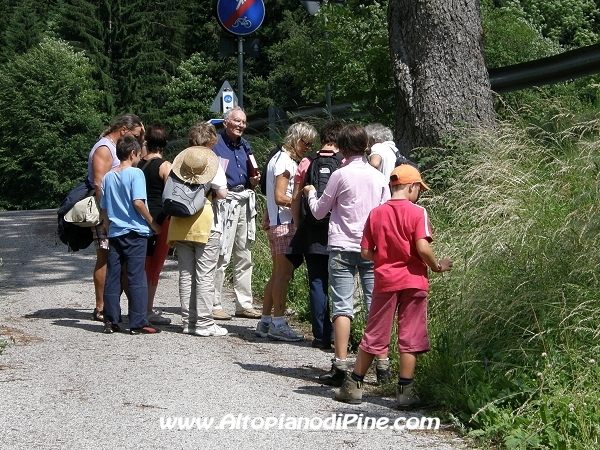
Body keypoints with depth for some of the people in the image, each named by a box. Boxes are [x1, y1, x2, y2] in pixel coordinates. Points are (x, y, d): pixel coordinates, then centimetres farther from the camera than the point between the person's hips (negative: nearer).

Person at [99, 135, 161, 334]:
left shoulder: (108, 177, 10)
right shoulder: (135, 173, -8)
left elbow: (104, 208, 12)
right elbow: (138, 202, -17)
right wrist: (152, 223, -7)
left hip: (114, 233, 6)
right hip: (135, 232, -5)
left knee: (112, 277, 8)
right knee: (136, 278, -2)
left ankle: (110, 321, 10)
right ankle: (138, 322, -1)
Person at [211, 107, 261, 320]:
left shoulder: (245, 146, 18)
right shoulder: (215, 145, -5)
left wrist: (253, 182, 4)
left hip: (245, 203, 8)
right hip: (224, 203, -8)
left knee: (244, 258, 11)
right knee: (221, 256, -8)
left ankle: (244, 304, 17)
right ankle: (215, 305, -2)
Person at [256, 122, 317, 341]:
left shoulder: (278, 159, 18)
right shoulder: (286, 162, -13)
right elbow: (280, 198, -19)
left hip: (276, 223, 11)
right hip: (285, 224, -11)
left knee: (277, 274, 13)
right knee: (284, 274, -7)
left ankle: (265, 321, 16)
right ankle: (278, 324, -5)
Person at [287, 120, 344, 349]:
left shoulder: (306, 163, 2)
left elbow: (295, 199, 3)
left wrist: (299, 227, 14)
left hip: (312, 232, 1)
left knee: (317, 283, 5)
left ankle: (321, 336, 5)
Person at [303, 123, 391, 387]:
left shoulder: (341, 175, -6)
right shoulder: (379, 177, 5)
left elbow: (319, 211, 5)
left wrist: (310, 193, 23)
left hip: (343, 248, -3)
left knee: (342, 307, -4)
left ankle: (340, 366, -8)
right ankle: (383, 366, 5)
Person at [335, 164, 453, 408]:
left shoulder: (376, 214, 3)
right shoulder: (418, 212, -8)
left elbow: (366, 252, 2)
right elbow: (422, 248, -17)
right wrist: (437, 265, 0)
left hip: (385, 281, 3)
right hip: (413, 281, -3)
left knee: (374, 335, 12)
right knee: (410, 337, 4)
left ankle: (354, 385, 16)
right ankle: (405, 391, 5)